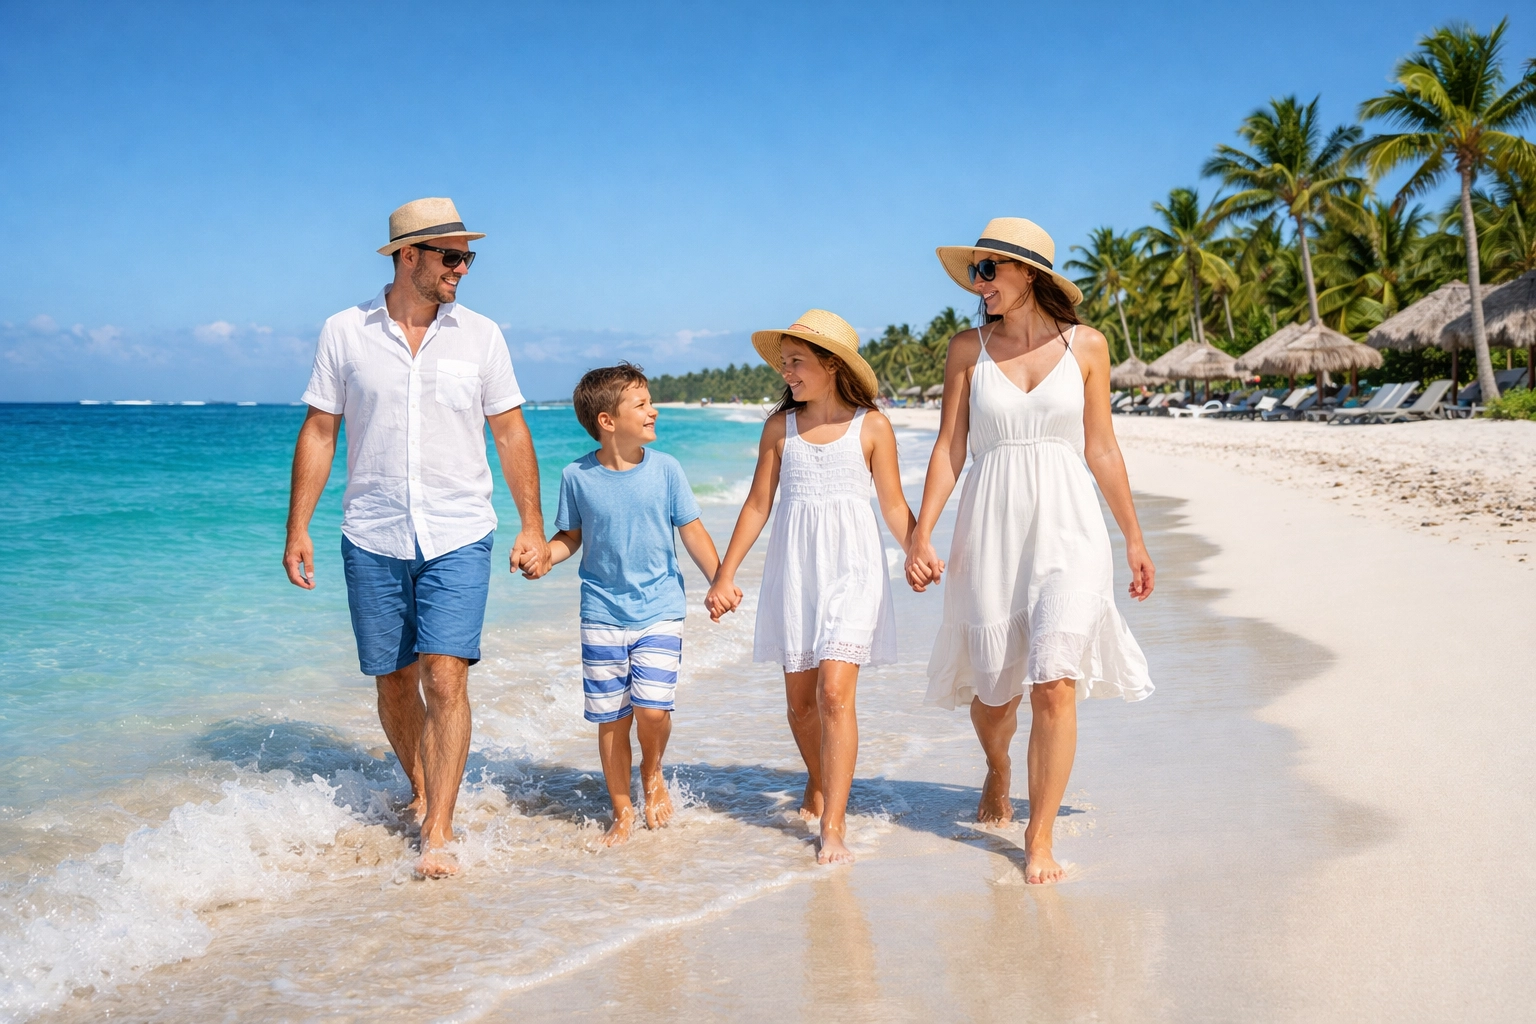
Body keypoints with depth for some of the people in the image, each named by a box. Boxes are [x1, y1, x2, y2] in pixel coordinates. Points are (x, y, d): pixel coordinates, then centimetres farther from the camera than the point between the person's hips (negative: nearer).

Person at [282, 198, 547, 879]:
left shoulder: (481, 336, 3)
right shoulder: (344, 333, 1)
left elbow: (510, 432, 7)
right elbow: (318, 432, 5)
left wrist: (532, 525, 4)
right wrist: (297, 529, 1)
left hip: (458, 539, -1)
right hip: (372, 541, 1)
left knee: (445, 677, -11)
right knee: (394, 681, 10)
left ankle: (439, 834, -8)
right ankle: (420, 790, 33)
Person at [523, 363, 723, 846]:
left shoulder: (664, 468, -4)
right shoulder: (577, 476, -4)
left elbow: (692, 532, 2)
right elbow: (570, 537, 8)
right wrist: (543, 557, -11)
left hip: (659, 611, -1)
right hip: (602, 614, 1)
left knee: (652, 707, -14)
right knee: (610, 717, 5)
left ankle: (653, 773, 19)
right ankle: (622, 812, 22)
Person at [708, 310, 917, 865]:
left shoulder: (872, 427, -2)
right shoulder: (780, 427, 5)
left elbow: (895, 507, 1)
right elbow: (757, 505, 10)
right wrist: (725, 575, 9)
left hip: (851, 568, -3)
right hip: (793, 568, 4)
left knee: (835, 690, -15)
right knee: (799, 698, 9)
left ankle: (833, 826, -12)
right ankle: (818, 786, 36)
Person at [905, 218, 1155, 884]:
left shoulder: (1085, 345, 3)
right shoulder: (969, 348, 4)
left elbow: (1101, 449, 9)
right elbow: (949, 447, 3)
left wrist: (1133, 538, 13)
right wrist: (921, 535, -5)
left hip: (1067, 529, -1)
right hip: (990, 529, 1)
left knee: (1054, 683, -13)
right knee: (992, 686, 9)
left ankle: (1040, 838, 1)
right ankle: (997, 772, 43)